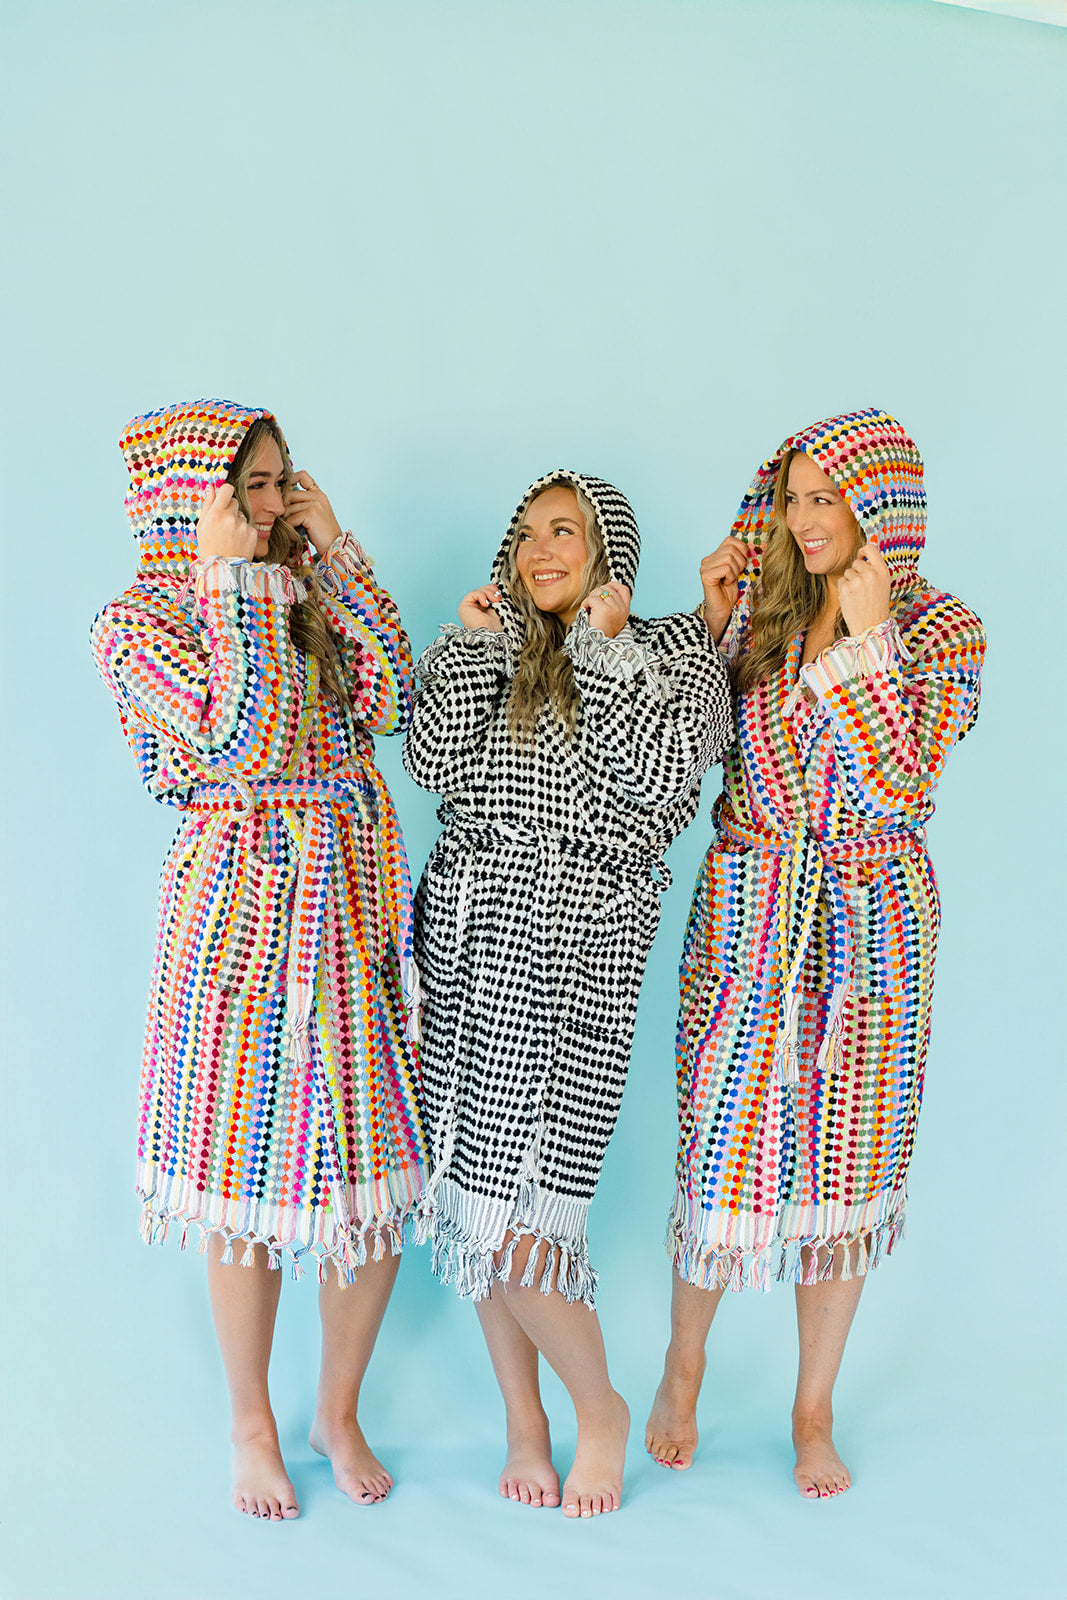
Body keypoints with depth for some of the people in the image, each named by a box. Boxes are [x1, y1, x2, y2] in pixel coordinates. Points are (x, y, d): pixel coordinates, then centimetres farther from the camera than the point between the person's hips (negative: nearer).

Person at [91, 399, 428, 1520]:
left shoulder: (303, 595, 13)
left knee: (379, 1171, 7)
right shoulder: (141, 619, -6)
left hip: (356, 901, 5)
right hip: (244, 905, -5)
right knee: (255, 1182, 5)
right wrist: (235, 580, -16)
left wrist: (334, 554, 1)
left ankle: (340, 1413, 27)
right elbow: (245, 738, -19)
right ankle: (253, 1428, 26)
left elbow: (386, 700, -1)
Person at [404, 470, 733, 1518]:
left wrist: (606, 644, -8)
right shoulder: (489, 650, 17)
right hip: (464, 922, 5)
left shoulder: (674, 651, 5)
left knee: (513, 1203, -10)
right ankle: (524, 1421, 21)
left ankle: (598, 1406, 13)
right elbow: (434, 764, 1)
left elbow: (660, 778, -12)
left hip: (576, 934, -5)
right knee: (470, 1178, 6)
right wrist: (473, 640, -2)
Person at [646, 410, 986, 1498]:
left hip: (869, 923, -1)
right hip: (748, 912, 1)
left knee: (845, 1164, 7)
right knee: (722, 1151, 1)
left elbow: (900, 791, -16)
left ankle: (814, 1413, 25)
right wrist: (711, 624, -5)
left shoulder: (943, 635, -4)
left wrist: (866, 642, -18)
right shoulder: (762, 611, 2)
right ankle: (683, 1369, 28)